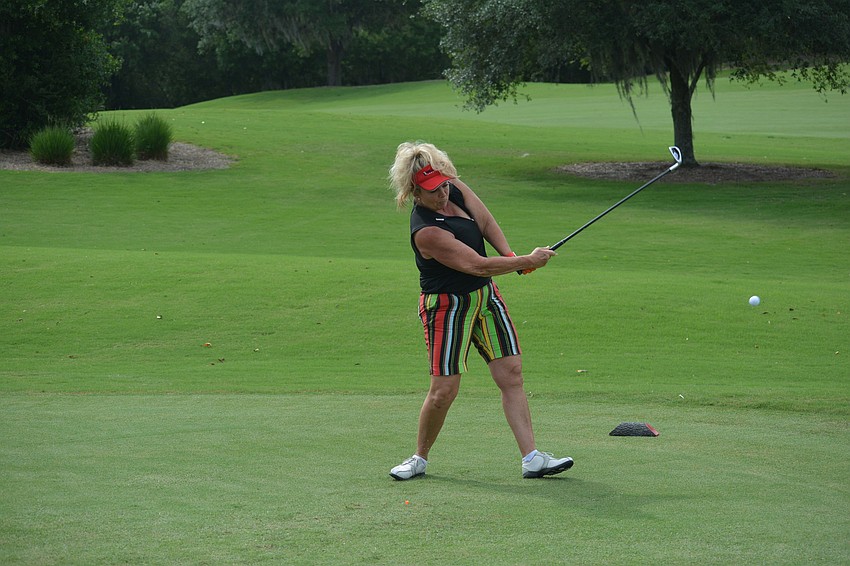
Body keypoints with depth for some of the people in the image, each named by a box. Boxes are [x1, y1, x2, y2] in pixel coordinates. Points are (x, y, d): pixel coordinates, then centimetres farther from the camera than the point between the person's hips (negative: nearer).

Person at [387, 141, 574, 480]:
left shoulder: (455, 189, -5)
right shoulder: (426, 232, -27)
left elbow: (486, 222, 4)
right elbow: (477, 266, -26)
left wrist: (509, 254, -13)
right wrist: (528, 261, -20)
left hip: (485, 296, 8)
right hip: (447, 307, -8)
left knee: (511, 373, -1)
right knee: (443, 390, -6)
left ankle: (531, 458, -1)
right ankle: (420, 458, 18)